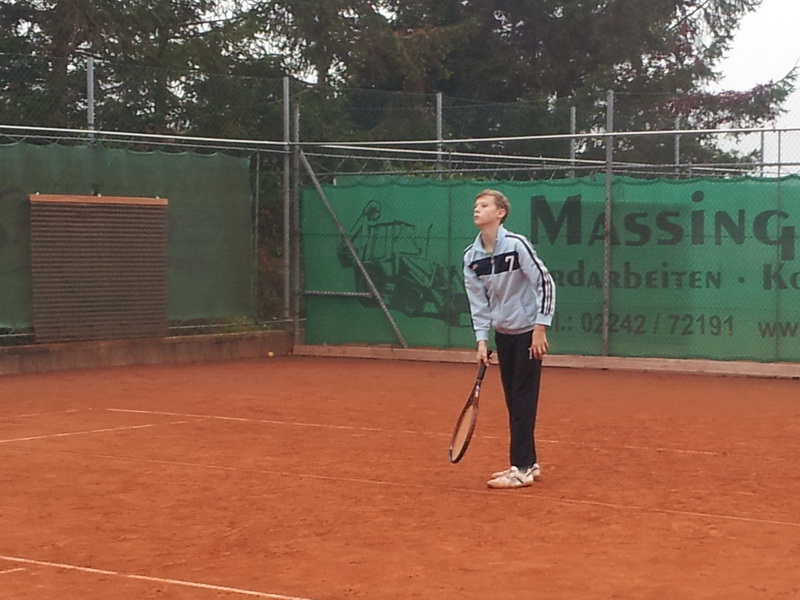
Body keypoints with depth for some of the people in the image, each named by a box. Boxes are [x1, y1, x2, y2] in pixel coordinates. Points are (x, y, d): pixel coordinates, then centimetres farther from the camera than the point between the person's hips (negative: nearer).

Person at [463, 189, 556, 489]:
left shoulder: (516, 245, -17)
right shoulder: (471, 256, 1)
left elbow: (546, 283, -15)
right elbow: (478, 302, 5)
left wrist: (540, 328, -17)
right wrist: (481, 340, -4)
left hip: (528, 332, -6)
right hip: (503, 334, 6)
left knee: (523, 400, -6)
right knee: (513, 402, 9)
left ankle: (521, 469, -3)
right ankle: (528, 463, 19)